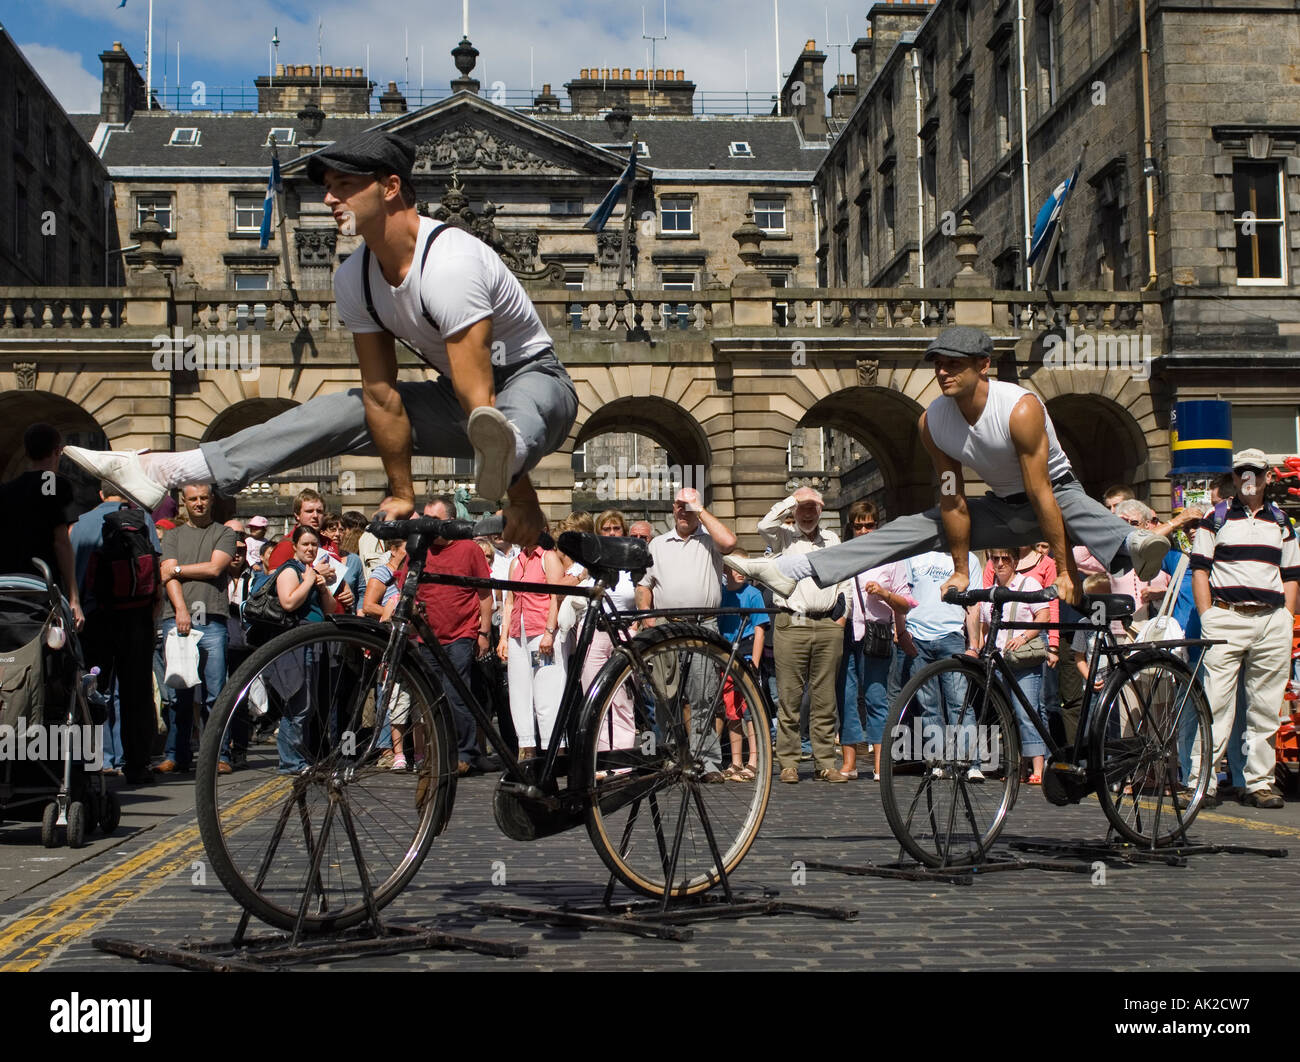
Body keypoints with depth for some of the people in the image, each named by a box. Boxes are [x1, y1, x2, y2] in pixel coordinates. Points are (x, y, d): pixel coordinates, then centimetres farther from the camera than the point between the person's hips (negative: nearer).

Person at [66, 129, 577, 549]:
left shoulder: (449, 263, -30)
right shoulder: (353, 281, -5)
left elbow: (477, 393, -34)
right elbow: (382, 393, -1)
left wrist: (521, 502, -32)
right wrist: (401, 491, 2)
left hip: (535, 382, -7)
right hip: (458, 402, 7)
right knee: (334, 412, -2)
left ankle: (503, 455, -82)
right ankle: (162, 472, -4)